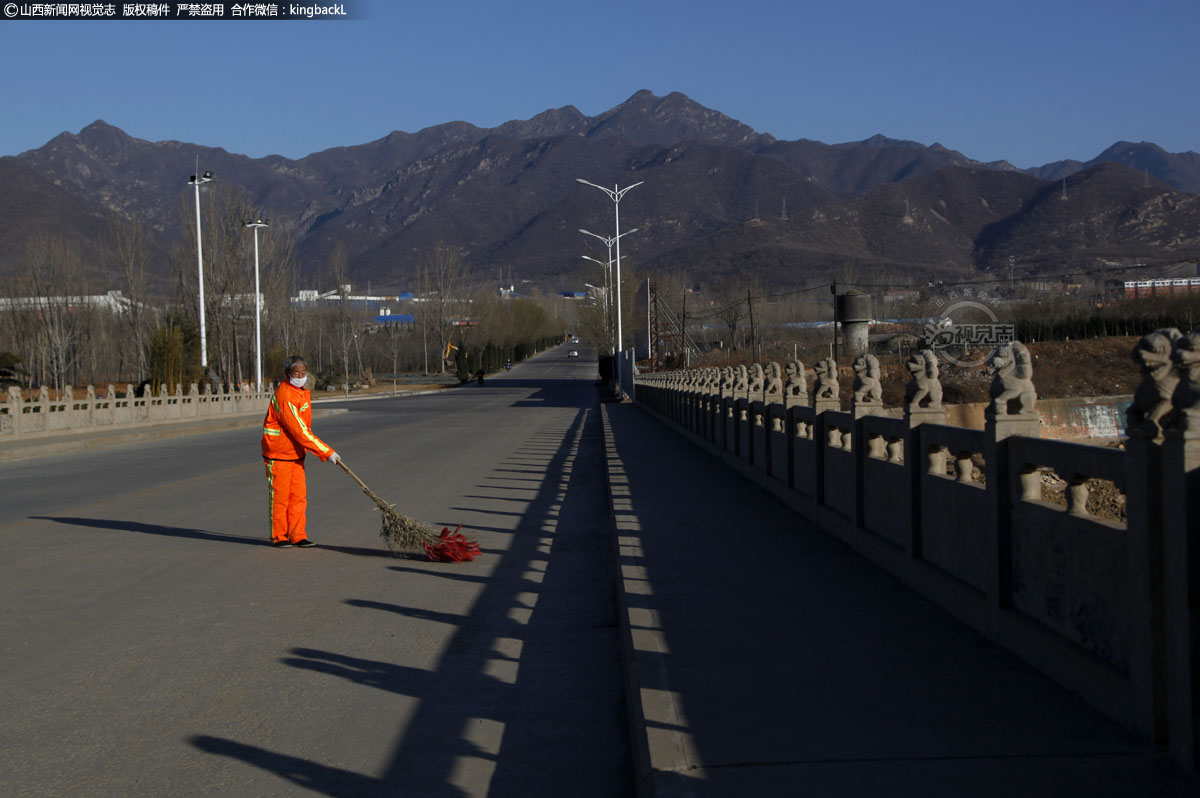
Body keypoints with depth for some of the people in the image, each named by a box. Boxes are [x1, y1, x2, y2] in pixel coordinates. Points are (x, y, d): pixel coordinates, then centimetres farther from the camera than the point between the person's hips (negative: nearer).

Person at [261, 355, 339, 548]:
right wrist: (326, 452, -25)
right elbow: (300, 431, -27)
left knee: (299, 496, 6)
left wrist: (324, 452, 17)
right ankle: (279, 537, 13)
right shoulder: (285, 396, -24)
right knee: (279, 496, 1)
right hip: (278, 454, -8)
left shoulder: (302, 390, 6)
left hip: (296, 453, 8)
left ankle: (298, 536, 11)